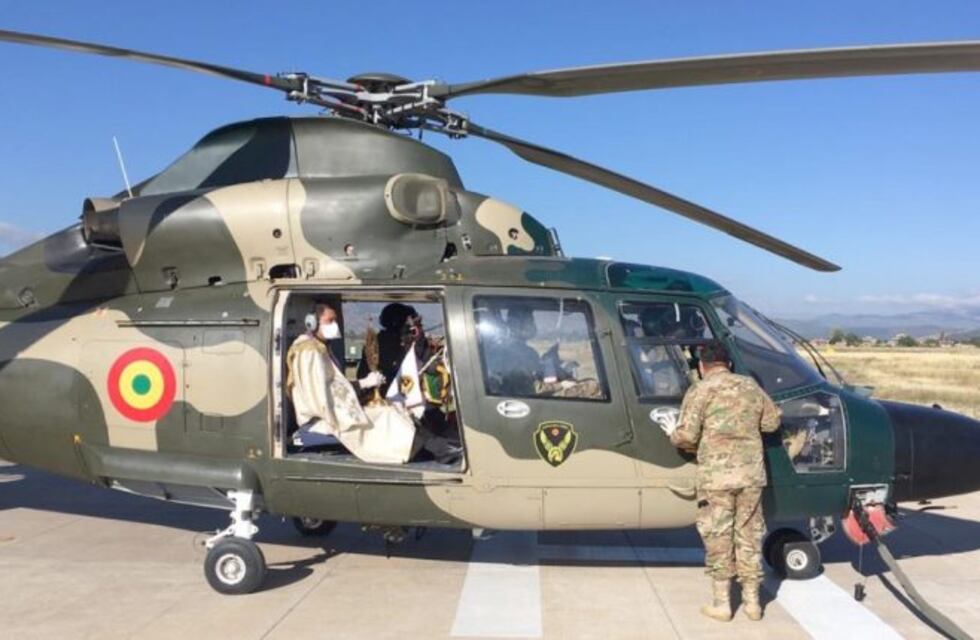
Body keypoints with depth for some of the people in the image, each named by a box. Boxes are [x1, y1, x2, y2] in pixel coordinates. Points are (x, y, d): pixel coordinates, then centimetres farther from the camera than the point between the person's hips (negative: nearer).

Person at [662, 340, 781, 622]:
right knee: (749, 535, 13)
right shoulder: (751, 386, 9)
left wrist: (672, 435, 9)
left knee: (718, 536, 6)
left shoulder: (700, 390, -6)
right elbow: (772, 422, 17)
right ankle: (752, 601, 22)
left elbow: (687, 436, -12)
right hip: (752, 473, 4)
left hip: (716, 475, -4)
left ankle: (721, 603, 12)